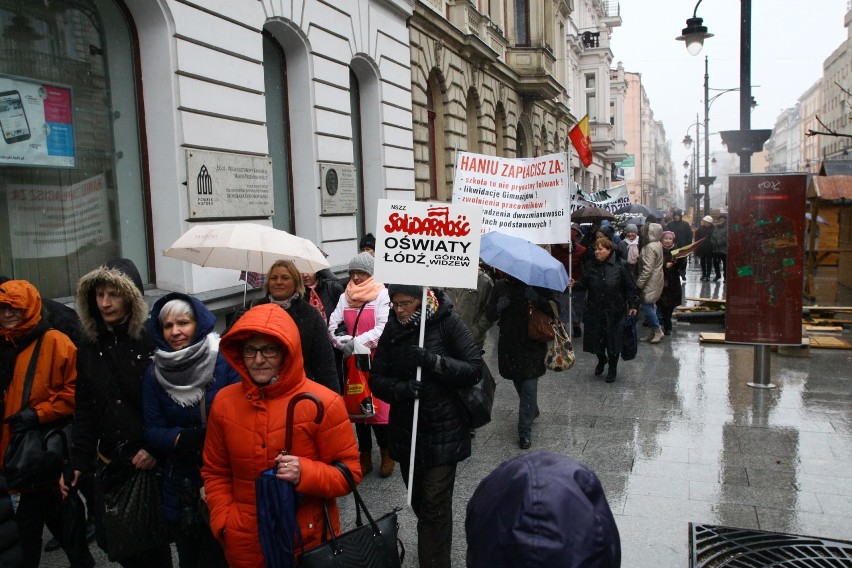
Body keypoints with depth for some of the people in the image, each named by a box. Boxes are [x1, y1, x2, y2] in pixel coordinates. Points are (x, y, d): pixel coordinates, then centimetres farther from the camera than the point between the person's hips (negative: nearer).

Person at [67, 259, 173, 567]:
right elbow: (84, 411, 9)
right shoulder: (90, 348, 6)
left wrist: (157, 449, -18)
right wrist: (77, 462, 6)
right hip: (109, 464, 6)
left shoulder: (153, 342, -13)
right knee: (111, 540, 15)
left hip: (153, 464, -5)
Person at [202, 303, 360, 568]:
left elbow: (350, 472, -10)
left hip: (308, 541, -3)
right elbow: (215, 472, 8)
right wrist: (223, 522, -3)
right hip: (245, 543, 3)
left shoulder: (322, 403, -15)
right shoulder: (224, 402, -3)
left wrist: (305, 473, -26)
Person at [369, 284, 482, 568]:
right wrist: (401, 389, -21)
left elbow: (474, 369, -14)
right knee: (418, 500, 18)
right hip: (405, 429, 4)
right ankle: (434, 545, 42)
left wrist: (434, 361, -26)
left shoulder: (448, 323, -10)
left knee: (435, 504, -6)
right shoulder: (392, 329, 0)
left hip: (444, 430, -4)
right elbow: (377, 379, -1)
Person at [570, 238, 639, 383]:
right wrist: (575, 284, -13)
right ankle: (601, 360, 40)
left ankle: (612, 368, 25)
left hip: (614, 311, -3)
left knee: (613, 339, 4)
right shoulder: (590, 266, 2)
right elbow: (585, 284, 6)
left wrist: (633, 305, -10)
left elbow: (630, 287, -5)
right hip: (595, 311, 3)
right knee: (595, 338, 8)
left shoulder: (620, 266, -8)